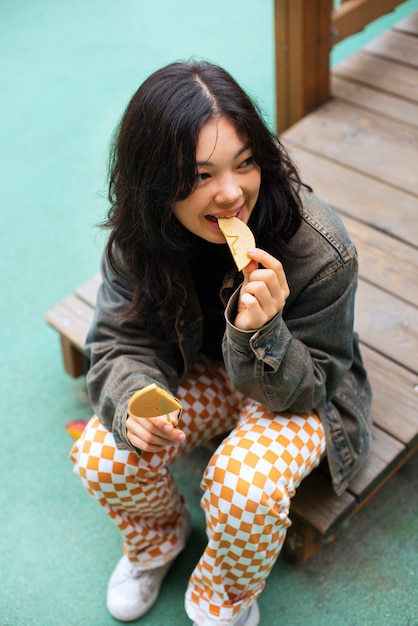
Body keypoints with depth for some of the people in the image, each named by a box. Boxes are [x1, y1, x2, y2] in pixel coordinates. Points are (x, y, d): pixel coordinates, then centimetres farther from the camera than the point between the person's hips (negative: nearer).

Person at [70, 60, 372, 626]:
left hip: (297, 393, -3)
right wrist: (132, 404, -35)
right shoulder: (137, 238, -21)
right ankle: (157, 539, 19)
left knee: (245, 491, -31)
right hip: (199, 372, 4)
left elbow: (300, 388, -21)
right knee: (102, 458, -19)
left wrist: (261, 333, -45)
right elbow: (124, 342, -11)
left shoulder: (321, 250, -31)